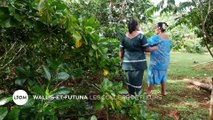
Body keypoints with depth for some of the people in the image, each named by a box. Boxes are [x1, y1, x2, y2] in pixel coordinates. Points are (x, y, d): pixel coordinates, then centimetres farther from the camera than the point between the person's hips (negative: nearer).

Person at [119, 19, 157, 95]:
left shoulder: (124, 37, 1)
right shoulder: (141, 36, -10)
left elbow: (121, 51, 4)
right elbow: (147, 49, -6)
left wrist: (121, 60, 17)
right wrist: (156, 47, 10)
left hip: (127, 63, 4)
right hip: (138, 63, -4)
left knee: (129, 81, 15)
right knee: (137, 81, 4)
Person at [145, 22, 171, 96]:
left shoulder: (157, 37, -18)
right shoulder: (168, 38, 9)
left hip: (157, 61, -8)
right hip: (165, 61, 8)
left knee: (152, 77, 1)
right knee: (163, 76, 18)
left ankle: (147, 92, 10)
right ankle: (163, 91, 26)